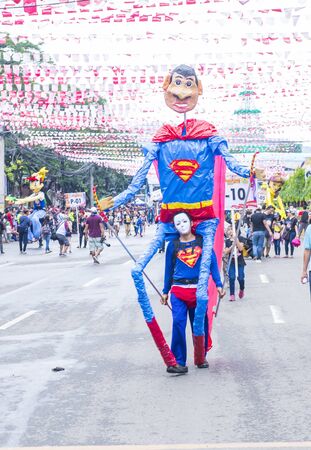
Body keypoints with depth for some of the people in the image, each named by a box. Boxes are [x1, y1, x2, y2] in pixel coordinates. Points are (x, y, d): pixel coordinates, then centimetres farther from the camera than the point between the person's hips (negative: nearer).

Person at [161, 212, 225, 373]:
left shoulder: (202, 241, 4)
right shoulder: (173, 245, 5)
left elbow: (212, 262, 5)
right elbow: (169, 269, 12)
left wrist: (218, 284, 0)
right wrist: (165, 291, 16)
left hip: (199, 289, 1)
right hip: (178, 290, 0)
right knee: (178, 322, -13)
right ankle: (179, 361, -11)